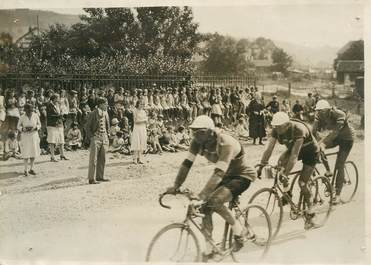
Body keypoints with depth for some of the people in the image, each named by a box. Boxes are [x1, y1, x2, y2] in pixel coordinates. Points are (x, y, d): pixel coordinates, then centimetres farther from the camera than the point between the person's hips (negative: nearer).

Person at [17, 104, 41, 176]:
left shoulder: (35, 116, -7)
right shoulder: (22, 117, -10)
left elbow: (39, 125, 3)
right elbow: (19, 126, 0)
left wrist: (35, 128, -18)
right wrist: (23, 129, -21)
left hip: (34, 135, 2)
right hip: (25, 136, -2)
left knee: (33, 152, 5)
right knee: (26, 153, -4)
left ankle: (31, 169, 18)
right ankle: (26, 170, 5)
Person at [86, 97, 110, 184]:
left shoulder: (105, 113, 10)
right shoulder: (93, 114, -10)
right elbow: (88, 127, -7)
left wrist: (107, 135, 12)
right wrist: (91, 137, -12)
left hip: (104, 138, 7)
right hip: (95, 138, -7)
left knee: (102, 159, 11)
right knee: (93, 159, -4)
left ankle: (100, 176, 21)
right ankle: (91, 179, 0)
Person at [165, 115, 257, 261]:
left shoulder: (225, 144, -34)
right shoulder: (198, 142, -14)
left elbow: (219, 173, -41)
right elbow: (187, 163, -12)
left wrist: (202, 195, -49)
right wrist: (175, 186, -21)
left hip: (243, 175, -7)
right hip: (227, 175, 7)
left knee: (215, 201, -29)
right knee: (205, 206, -8)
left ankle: (238, 230, -5)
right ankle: (209, 249, 5)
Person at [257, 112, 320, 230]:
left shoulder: (299, 129, -38)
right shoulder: (276, 130, -21)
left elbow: (294, 154, -42)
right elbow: (269, 148, -23)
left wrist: (286, 174, -46)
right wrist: (261, 166, -31)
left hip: (311, 152, -6)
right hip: (293, 148, 6)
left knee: (302, 183, -12)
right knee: (281, 162, -25)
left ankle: (310, 213, 5)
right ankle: (287, 192, -5)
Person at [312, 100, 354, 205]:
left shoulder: (339, 115, -33)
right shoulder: (319, 115, -17)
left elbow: (335, 132, -43)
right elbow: (314, 131, -22)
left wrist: (322, 143, -52)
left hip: (346, 138, -5)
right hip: (335, 137, 5)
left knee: (339, 166, -10)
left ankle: (337, 194, 0)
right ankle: (328, 171, -4)